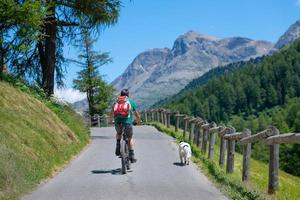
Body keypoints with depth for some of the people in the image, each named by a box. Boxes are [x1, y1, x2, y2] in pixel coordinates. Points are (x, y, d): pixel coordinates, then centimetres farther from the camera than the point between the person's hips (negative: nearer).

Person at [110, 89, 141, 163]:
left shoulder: (116, 102, 17)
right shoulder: (131, 101, 11)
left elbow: (112, 113, 21)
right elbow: (136, 114, 17)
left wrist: (111, 120, 39)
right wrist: (138, 121, 35)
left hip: (117, 122, 2)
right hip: (127, 122, -2)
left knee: (118, 134, 33)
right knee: (130, 138, 18)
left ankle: (118, 145, 9)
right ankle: (132, 156, 14)